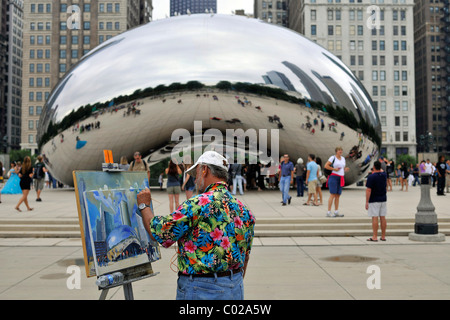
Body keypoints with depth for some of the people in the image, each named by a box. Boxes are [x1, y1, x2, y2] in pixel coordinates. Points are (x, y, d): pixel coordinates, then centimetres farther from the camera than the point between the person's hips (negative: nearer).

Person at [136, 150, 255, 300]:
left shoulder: (198, 204, -17)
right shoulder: (243, 209, 5)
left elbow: (159, 234, -12)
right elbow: (245, 255, 12)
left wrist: (144, 205, 5)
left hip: (201, 290, -7)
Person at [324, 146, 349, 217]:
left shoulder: (343, 158, 18)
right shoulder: (333, 158, -4)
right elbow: (326, 166, -8)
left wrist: (345, 169, 4)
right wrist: (334, 169, -15)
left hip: (340, 178, 7)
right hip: (334, 177, -7)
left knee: (338, 196, 6)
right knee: (332, 195, -11)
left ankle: (336, 212, 10)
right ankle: (328, 212, -10)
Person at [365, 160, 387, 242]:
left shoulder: (371, 177, -16)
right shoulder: (384, 175, 2)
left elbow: (368, 190, -17)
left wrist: (367, 202, -14)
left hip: (374, 200, -6)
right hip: (383, 199, 6)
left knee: (374, 218, -5)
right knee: (383, 217, 8)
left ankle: (374, 237, -5)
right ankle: (383, 236, 13)